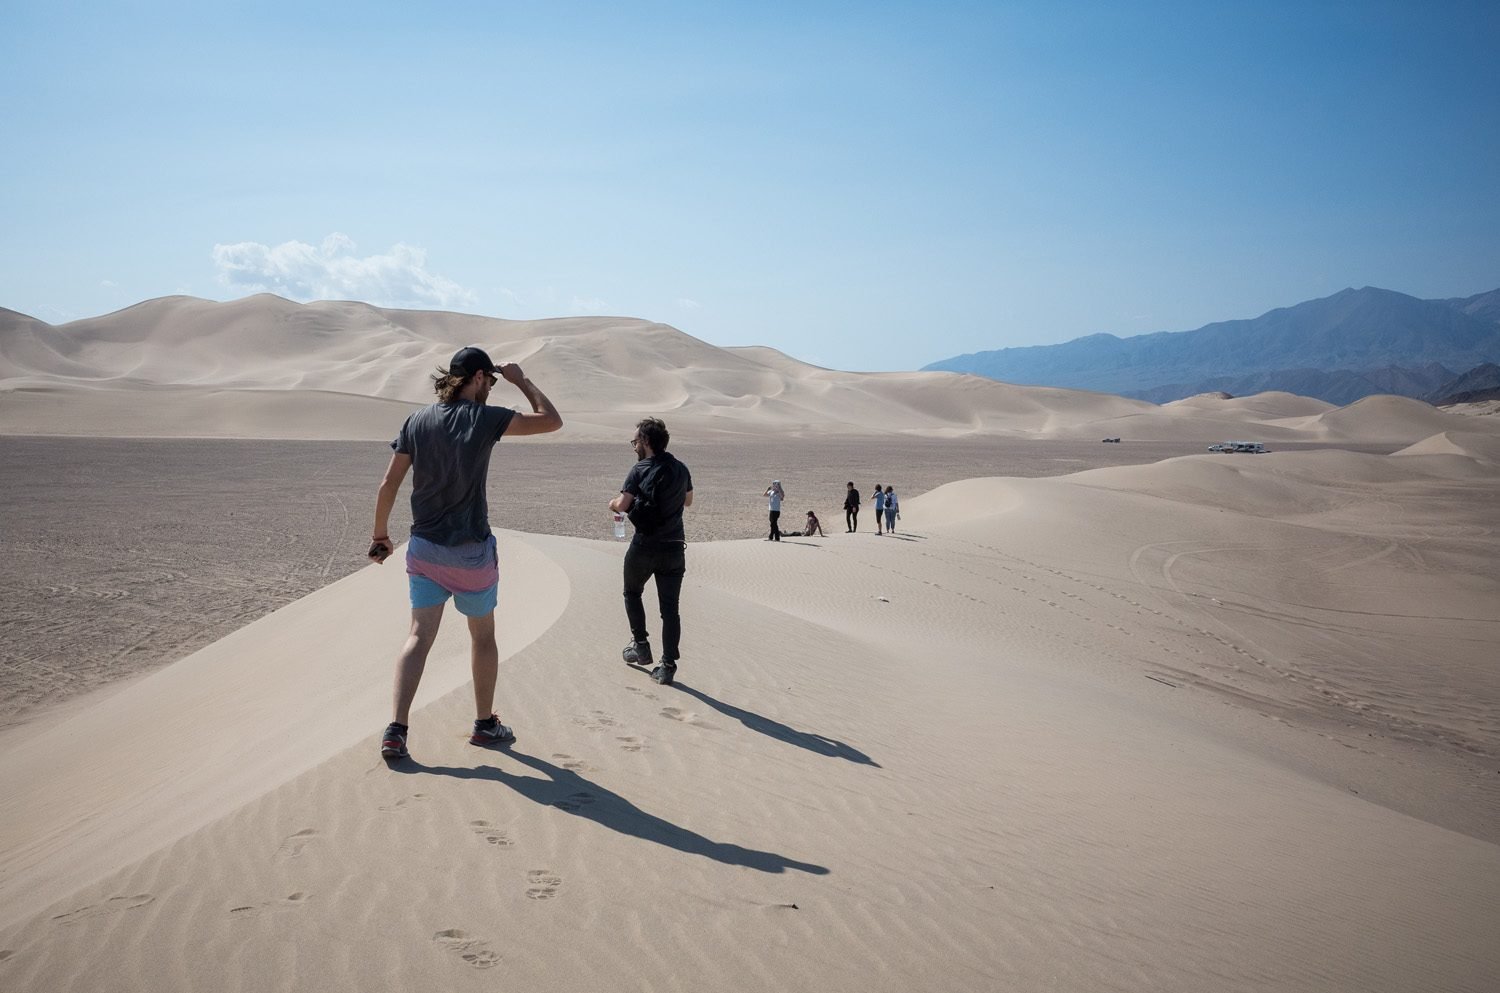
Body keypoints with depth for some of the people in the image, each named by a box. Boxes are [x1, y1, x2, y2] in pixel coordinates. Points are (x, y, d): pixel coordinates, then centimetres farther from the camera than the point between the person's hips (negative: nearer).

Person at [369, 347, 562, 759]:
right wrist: (521, 381, 6)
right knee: (483, 635, 14)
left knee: (419, 635, 5)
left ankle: (396, 729, -6)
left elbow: (388, 484, 2)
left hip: (424, 547, 3)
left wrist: (380, 533, 13)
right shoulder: (486, 419, -11)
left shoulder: (417, 421, 1)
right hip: (472, 551, -3)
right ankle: (485, 723, 26)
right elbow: (551, 420, -5)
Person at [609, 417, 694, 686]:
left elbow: (622, 505, -17)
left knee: (632, 593, 23)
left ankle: (641, 646, 22)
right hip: (674, 547, 4)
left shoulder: (640, 469, -9)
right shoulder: (681, 469, 7)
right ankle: (668, 667, 3)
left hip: (645, 545, -3)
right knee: (670, 608, 5)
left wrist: (613, 504, 5)